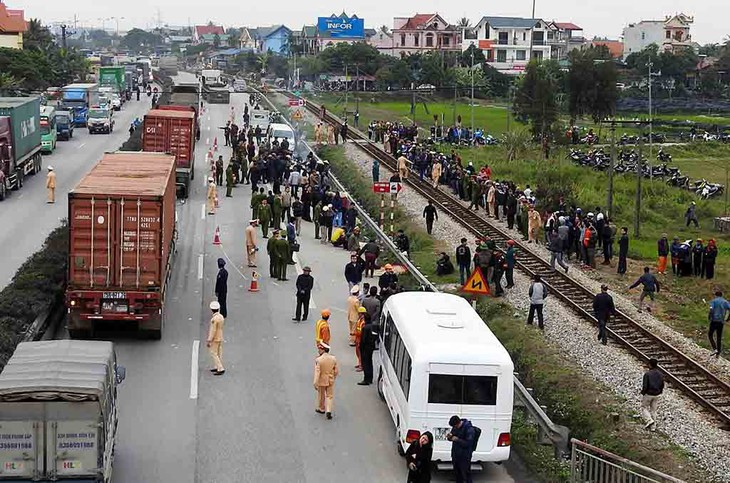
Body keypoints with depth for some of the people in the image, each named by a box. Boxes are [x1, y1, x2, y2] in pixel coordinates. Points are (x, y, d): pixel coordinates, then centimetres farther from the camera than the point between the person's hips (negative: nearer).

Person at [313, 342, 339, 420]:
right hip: (330, 381, 3)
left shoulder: (318, 360, -21)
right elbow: (336, 371, 1)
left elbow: (317, 372, -21)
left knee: (321, 396, 17)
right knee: (330, 396, 10)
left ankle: (321, 409, 35)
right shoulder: (333, 358, -7)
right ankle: (329, 411, -1)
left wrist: (315, 383, -16)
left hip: (322, 381, -3)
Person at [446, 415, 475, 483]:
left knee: (466, 475, -1)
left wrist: (457, 440, -27)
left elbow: (468, 443, -22)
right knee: (457, 474, 19)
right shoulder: (455, 427, 3)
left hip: (464, 456, -7)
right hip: (455, 454, 7)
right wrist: (449, 436, -9)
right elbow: (452, 438, 14)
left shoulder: (469, 429, -19)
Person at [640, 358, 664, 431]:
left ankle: (649, 420, -5)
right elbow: (662, 385, 5)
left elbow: (645, 386, -20)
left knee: (644, 407, 14)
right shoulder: (660, 374, -2)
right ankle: (653, 426, 18)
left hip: (648, 394, -5)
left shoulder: (647, 374, -20)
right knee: (653, 410, 15)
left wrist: (643, 392, -4)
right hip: (657, 395, 5)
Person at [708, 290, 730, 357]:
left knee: (710, 335, 11)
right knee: (719, 338, 13)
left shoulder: (714, 301, 0)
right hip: (721, 322, 4)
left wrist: (709, 317, -2)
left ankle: (715, 349, -5)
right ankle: (718, 353, 16)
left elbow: (711, 309, -17)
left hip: (714, 321, -4)